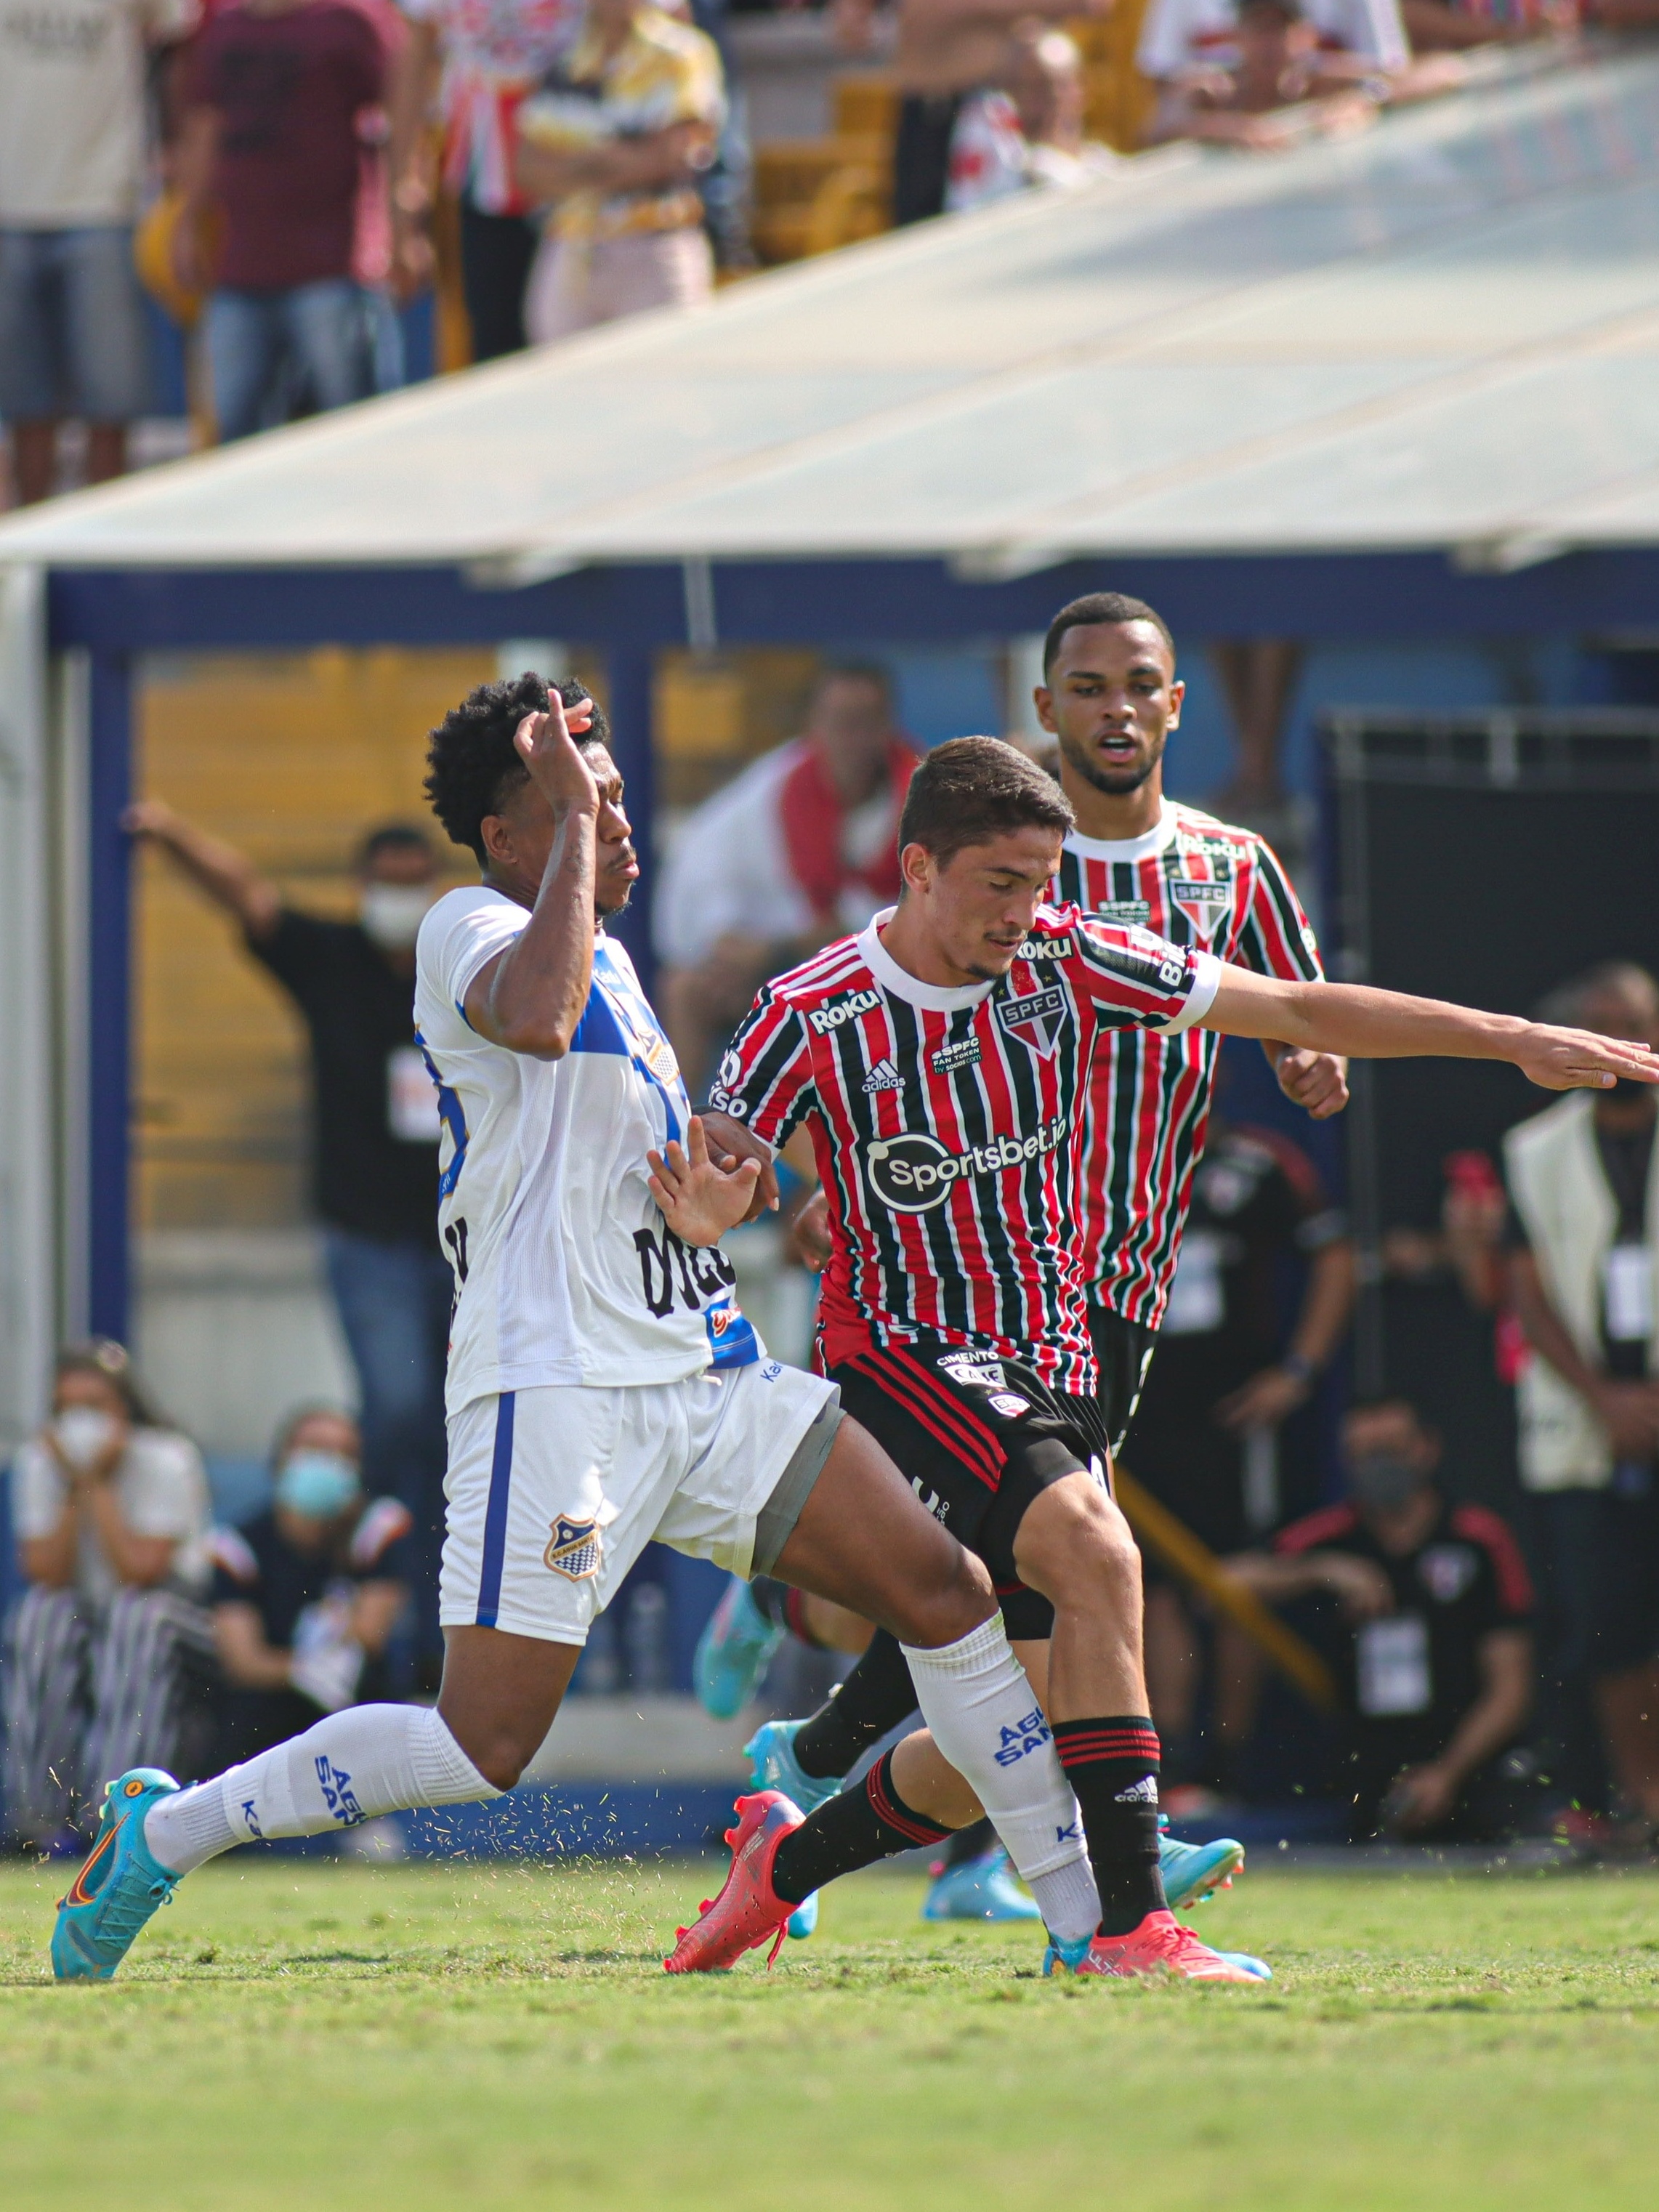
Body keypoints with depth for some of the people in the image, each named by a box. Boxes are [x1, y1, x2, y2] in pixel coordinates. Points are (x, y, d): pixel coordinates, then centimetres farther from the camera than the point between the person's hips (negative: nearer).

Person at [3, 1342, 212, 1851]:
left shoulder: (166, 1461, -14)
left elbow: (140, 1571, -25)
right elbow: (46, 1575, -14)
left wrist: (98, 1484, -23)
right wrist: (73, 1488, -21)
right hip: (81, 1610, 3)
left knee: (135, 1620, -35)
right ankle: (45, 1812, -27)